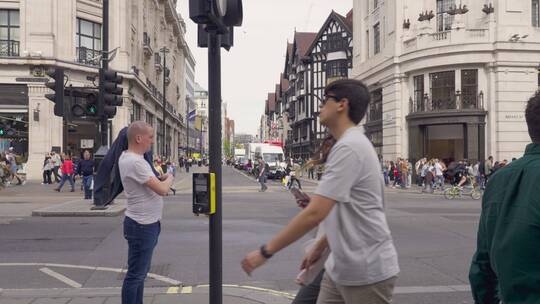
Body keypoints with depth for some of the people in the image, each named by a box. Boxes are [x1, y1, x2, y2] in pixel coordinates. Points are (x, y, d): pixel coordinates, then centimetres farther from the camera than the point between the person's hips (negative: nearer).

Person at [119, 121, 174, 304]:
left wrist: (161, 180, 5)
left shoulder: (128, 157, 9)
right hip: (142, 226, -10)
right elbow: (162, 189, -24)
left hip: (146, 223, 10)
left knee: (141, 272, 19)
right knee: (136, 274, -2)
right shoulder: (134, 162, -23)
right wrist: (169, 178, -3)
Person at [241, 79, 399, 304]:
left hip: (367, 273, -9)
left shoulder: (348, 147, -21)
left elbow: (314, 213, -27)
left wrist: (265, 252, -22)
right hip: (340, 268, 9)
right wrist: (319, 247, 23)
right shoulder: (352, 144, 13)